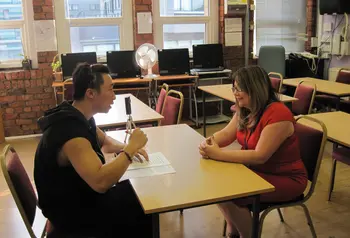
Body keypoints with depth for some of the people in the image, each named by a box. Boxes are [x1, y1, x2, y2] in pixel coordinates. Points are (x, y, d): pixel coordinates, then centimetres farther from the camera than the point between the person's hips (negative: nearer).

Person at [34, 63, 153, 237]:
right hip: (71, 213, -9)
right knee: (145, 215, -6)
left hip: (82, 195, 9)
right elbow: (100, 182, -42)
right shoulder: (70, 131, -32)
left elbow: (105, 142, 17)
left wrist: (128, 148, -4)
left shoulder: (81, 116, -2)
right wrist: (131, 147, -30)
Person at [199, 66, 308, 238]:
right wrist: (209, 142, -18)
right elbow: (226, 134, 5)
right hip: (256, 170, 8)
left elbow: (260, 156, -31)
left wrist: (219, 154, -31)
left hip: (285, 178, -8)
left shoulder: (278, 114, -27)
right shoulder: (244, 111, 1)